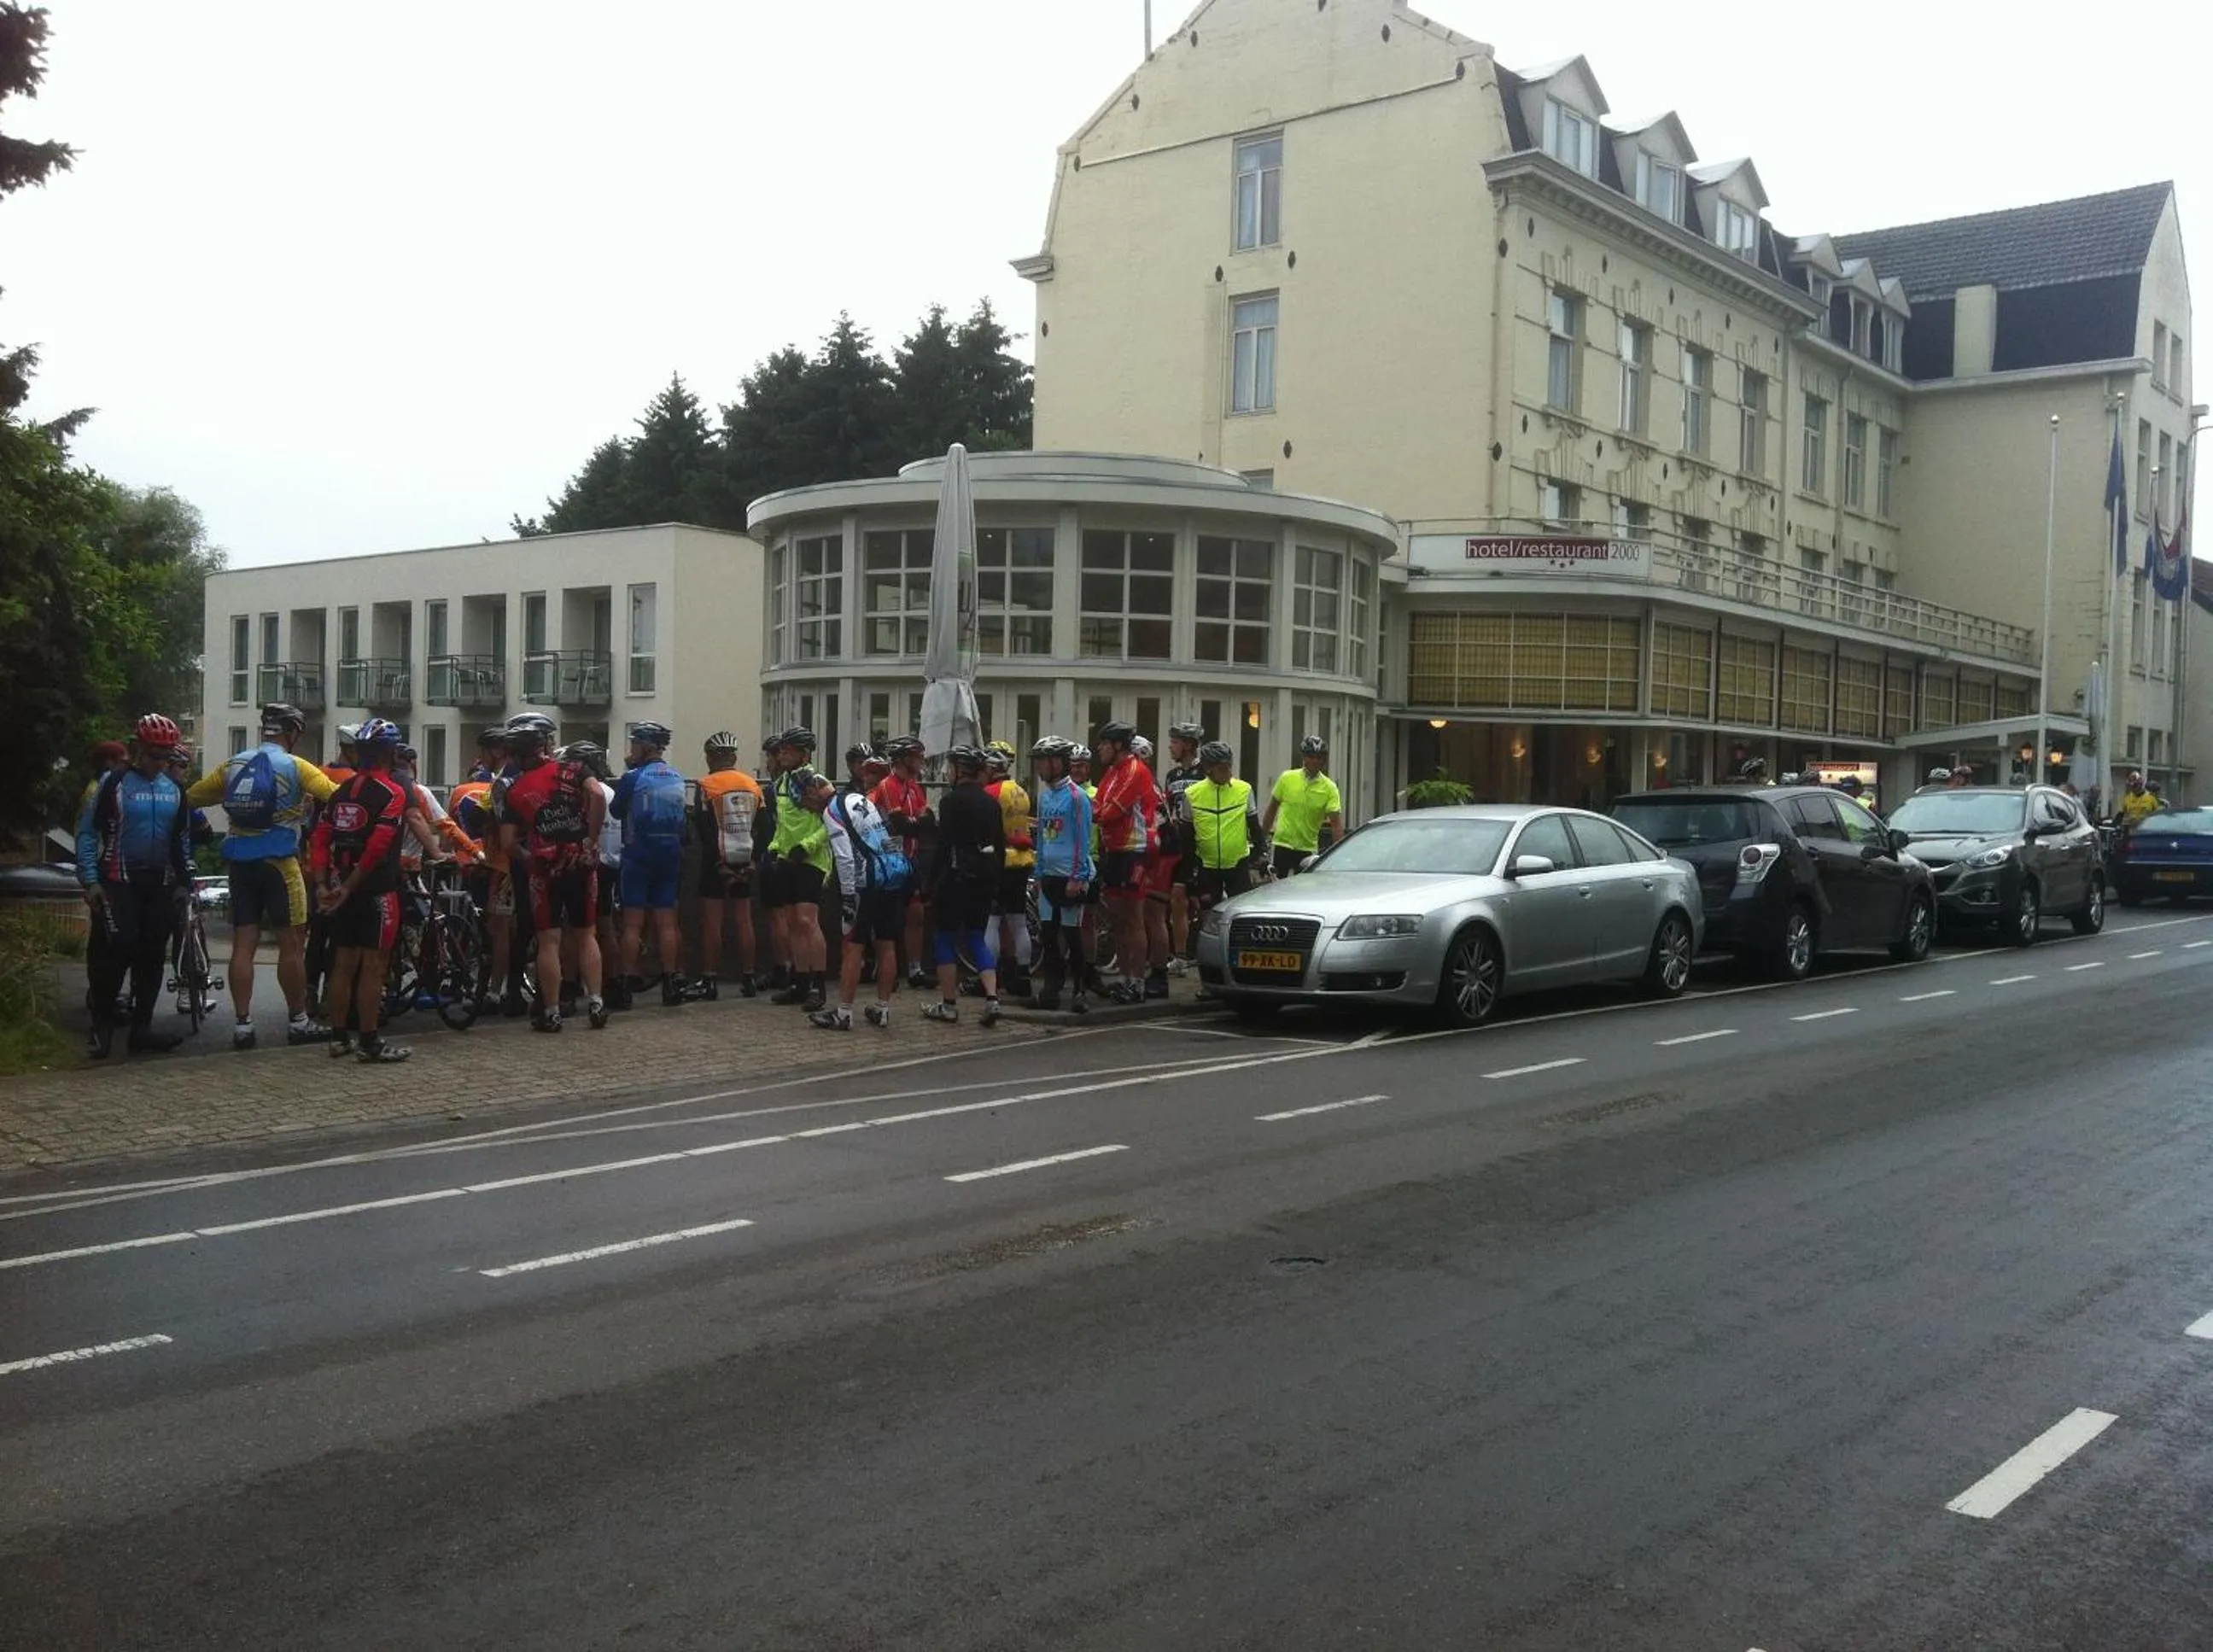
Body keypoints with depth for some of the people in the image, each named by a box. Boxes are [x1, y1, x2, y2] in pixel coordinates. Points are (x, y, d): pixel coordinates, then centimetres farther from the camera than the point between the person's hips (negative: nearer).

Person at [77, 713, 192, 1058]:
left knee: (152, 955, 4)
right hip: (118, 880, -5)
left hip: (159, 883, 5)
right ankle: (102, 1024, 2)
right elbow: (86, 832, -4)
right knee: (117, 950, -14)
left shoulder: (175, 788, 9)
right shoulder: (113, 782, -6)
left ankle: (142, 1029, 10)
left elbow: (181, 838, 18)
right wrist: (90, 881, -10)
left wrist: (184, 881, 13)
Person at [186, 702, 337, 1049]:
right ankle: (298, 1022, 7)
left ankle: (242, 1025, 5)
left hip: (240, 863, 5)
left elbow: (190, 798, 12)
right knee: (292, 945, 2)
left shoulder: (234, 765, 9)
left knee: (243, 945, 5)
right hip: (278, 863, -5)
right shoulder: (296, 767, -4)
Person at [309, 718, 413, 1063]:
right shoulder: (393, 792, -11)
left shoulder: (341, 792, 11)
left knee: (344, 963, 13)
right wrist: (349, 887, -14)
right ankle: (369, 1042, -1)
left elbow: (320, 841, 5)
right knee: (373, 965, -3)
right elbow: (377, 847, -19)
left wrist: (323, 885, 1)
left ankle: (340, 1037, 19)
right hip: (377, 890, -7)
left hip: (343, 890, 7)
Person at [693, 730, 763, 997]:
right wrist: (753, 859, 6)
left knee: (712, 921, -1)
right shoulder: (753, 785, 7)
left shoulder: (708, 784, -8)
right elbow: (762, 825, 6)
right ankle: (747, 979, 12)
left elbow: (702, 827, -12)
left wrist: (716, 861, -8)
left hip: (716, 861, -5)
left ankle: (709, 980, 0)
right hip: (745, 862, 5)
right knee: (744, 920, 9)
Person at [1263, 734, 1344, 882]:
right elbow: (1272, 809, 6)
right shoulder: (1287, 778, -3)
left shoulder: (1329, 788, -5)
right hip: (1282, 844, 0)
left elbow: (1336, 823, -10)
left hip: (1308, 849, 0)